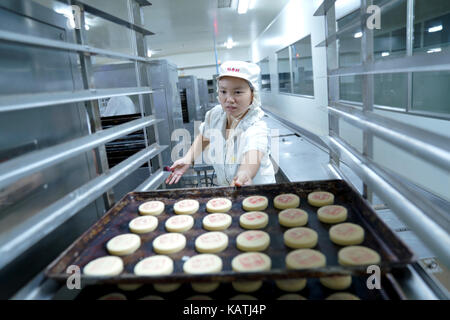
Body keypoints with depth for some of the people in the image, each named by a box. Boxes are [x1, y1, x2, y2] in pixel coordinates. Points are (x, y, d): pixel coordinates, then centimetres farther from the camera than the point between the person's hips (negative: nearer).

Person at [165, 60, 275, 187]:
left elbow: (253, 156, -48)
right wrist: (188, 159, -2)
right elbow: (204, 137, 10)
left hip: (257, 188, -4)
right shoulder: (215, 114, -10)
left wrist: (244, 175, -68)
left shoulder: (256, 127, -28)